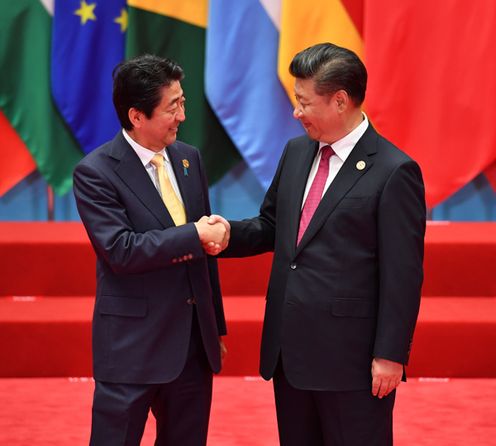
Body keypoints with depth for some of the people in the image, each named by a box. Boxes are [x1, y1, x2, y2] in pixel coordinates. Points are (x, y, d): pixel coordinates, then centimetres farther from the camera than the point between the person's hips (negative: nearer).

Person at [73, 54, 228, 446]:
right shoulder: (95, 173, -11)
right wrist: (194, 236, -20)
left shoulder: (189, 158, 8)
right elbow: (120, 250, -21)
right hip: (132, 345, -6)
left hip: (194, 341, 6)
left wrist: (217, 326, 17)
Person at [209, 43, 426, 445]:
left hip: (350, 354, -7)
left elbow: (402, 274, -14)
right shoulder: (296, 152, 9)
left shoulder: (394, 172, -13)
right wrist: (229, 232, -2)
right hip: (290, 350, 7)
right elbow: (271, 226, 20)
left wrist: (390, 355, -15)